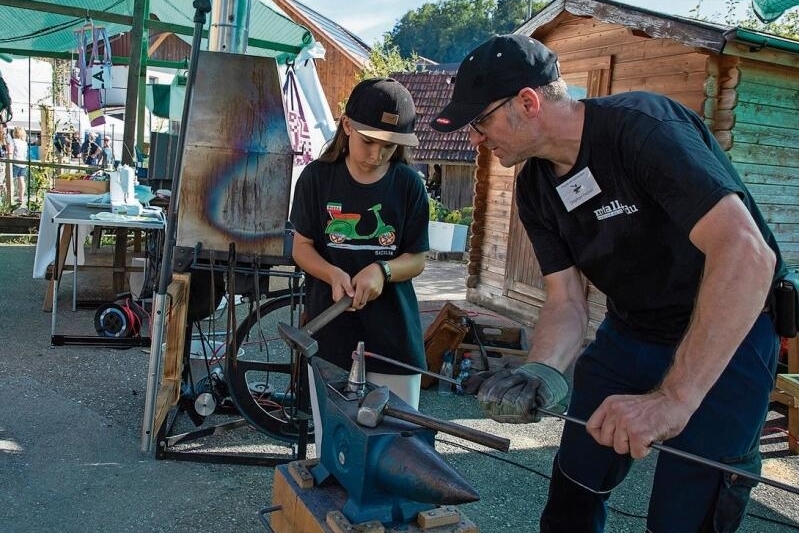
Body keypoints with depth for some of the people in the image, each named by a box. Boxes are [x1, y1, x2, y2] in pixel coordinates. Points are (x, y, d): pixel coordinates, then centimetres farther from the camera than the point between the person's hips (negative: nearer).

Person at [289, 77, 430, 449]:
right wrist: (333, 274, -19)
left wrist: (382, 270, -20)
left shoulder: (409, 185, -2)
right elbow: (301, 247, 1)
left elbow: (417, 258, 1)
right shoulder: (317, 177, -2)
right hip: (330, 332, 0)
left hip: (394, 335, 0)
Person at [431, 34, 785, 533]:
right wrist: (540, 373, -25)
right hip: (629, 331, 7)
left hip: (728, 334, -6)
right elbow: (566, 302, -4)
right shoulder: (534, 188, -4)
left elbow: (746, 252, -37)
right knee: (573, 488, 13)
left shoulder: (642, 126, -27)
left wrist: (674, 398, -42)